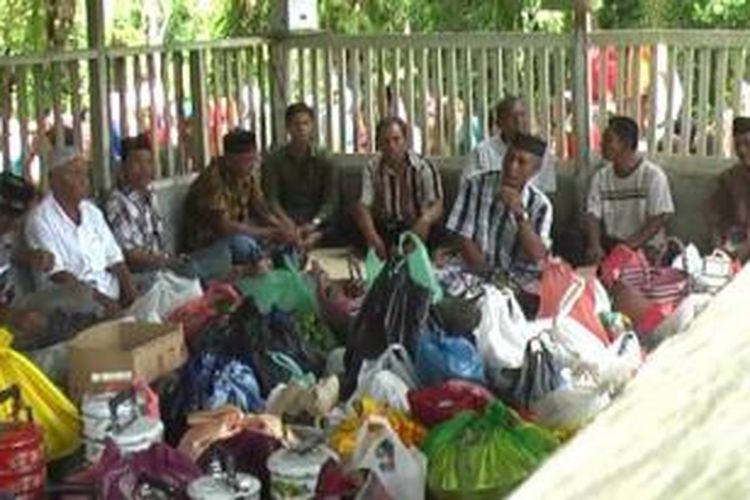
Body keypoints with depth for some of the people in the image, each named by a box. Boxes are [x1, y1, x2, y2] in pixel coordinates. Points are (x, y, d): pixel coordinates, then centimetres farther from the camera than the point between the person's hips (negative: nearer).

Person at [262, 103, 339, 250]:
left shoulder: (324, 162, 9)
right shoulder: (274, 161, 6)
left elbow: (330, 201, -1)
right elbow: (271, 199, -4)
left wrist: (313, 224, -22)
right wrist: (290, 225, -23)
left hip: (317, 221, 1)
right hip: (285, 221, -1)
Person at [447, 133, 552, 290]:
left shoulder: (541, 205, 1)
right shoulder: (476, 185, -2)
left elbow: (537, 257, -10)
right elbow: (463, 239, -5)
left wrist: (520, 214, -20)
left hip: (520, 282, 2)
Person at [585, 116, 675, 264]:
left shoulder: (653, 176, -7)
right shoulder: (600, 177, 6)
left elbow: (657, 221, -10)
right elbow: (593, 216, -1)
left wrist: (629, 245, -22)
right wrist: (595, 246, -21)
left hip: (644, 247, -3)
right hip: (609, 246, 3)